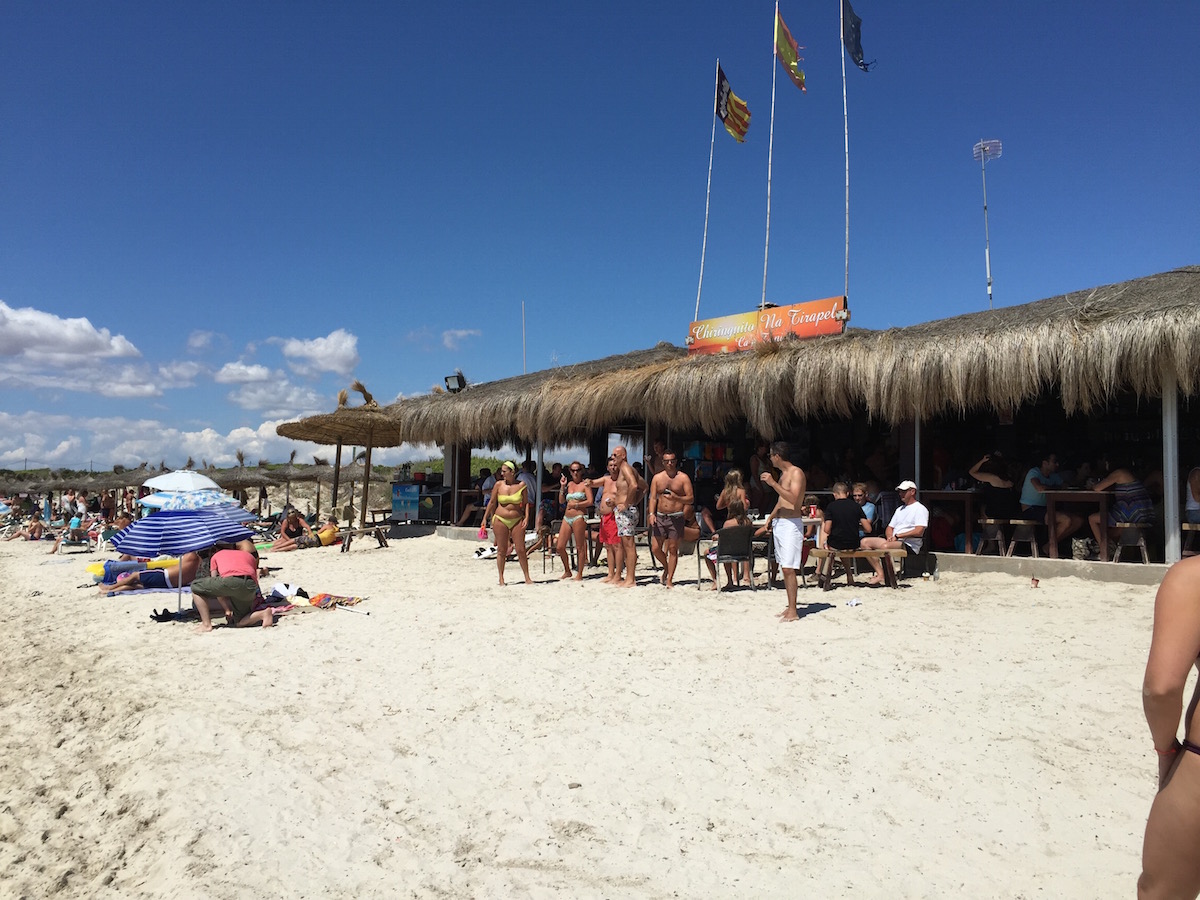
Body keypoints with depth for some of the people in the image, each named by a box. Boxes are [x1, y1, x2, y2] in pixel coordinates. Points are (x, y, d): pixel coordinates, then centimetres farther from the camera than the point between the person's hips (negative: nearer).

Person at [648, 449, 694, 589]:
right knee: (655, 548, 1)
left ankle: (669, 580, 8)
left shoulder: (683, 478, 1)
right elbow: (653, 497, 7)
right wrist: (651, 513, -9)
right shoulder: (657, 478, 9)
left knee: (673, 549, -1)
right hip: (660, 517, 3)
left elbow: (691, 499, -3)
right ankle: (666, 568, 30)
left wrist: (676, 498, -20)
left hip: (676, 517, -3)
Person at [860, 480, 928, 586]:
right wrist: (890, 537, -1)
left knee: (884, 546, -38)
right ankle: (880, 573, -19)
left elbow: (919, 532, -15)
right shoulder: (900, 509, 26)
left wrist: (897, 536, -11)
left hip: (909, 545, -9)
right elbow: (889, 528, 23)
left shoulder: (920, 509, -1)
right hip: (893, 541, 9)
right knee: (864, 542, -8)